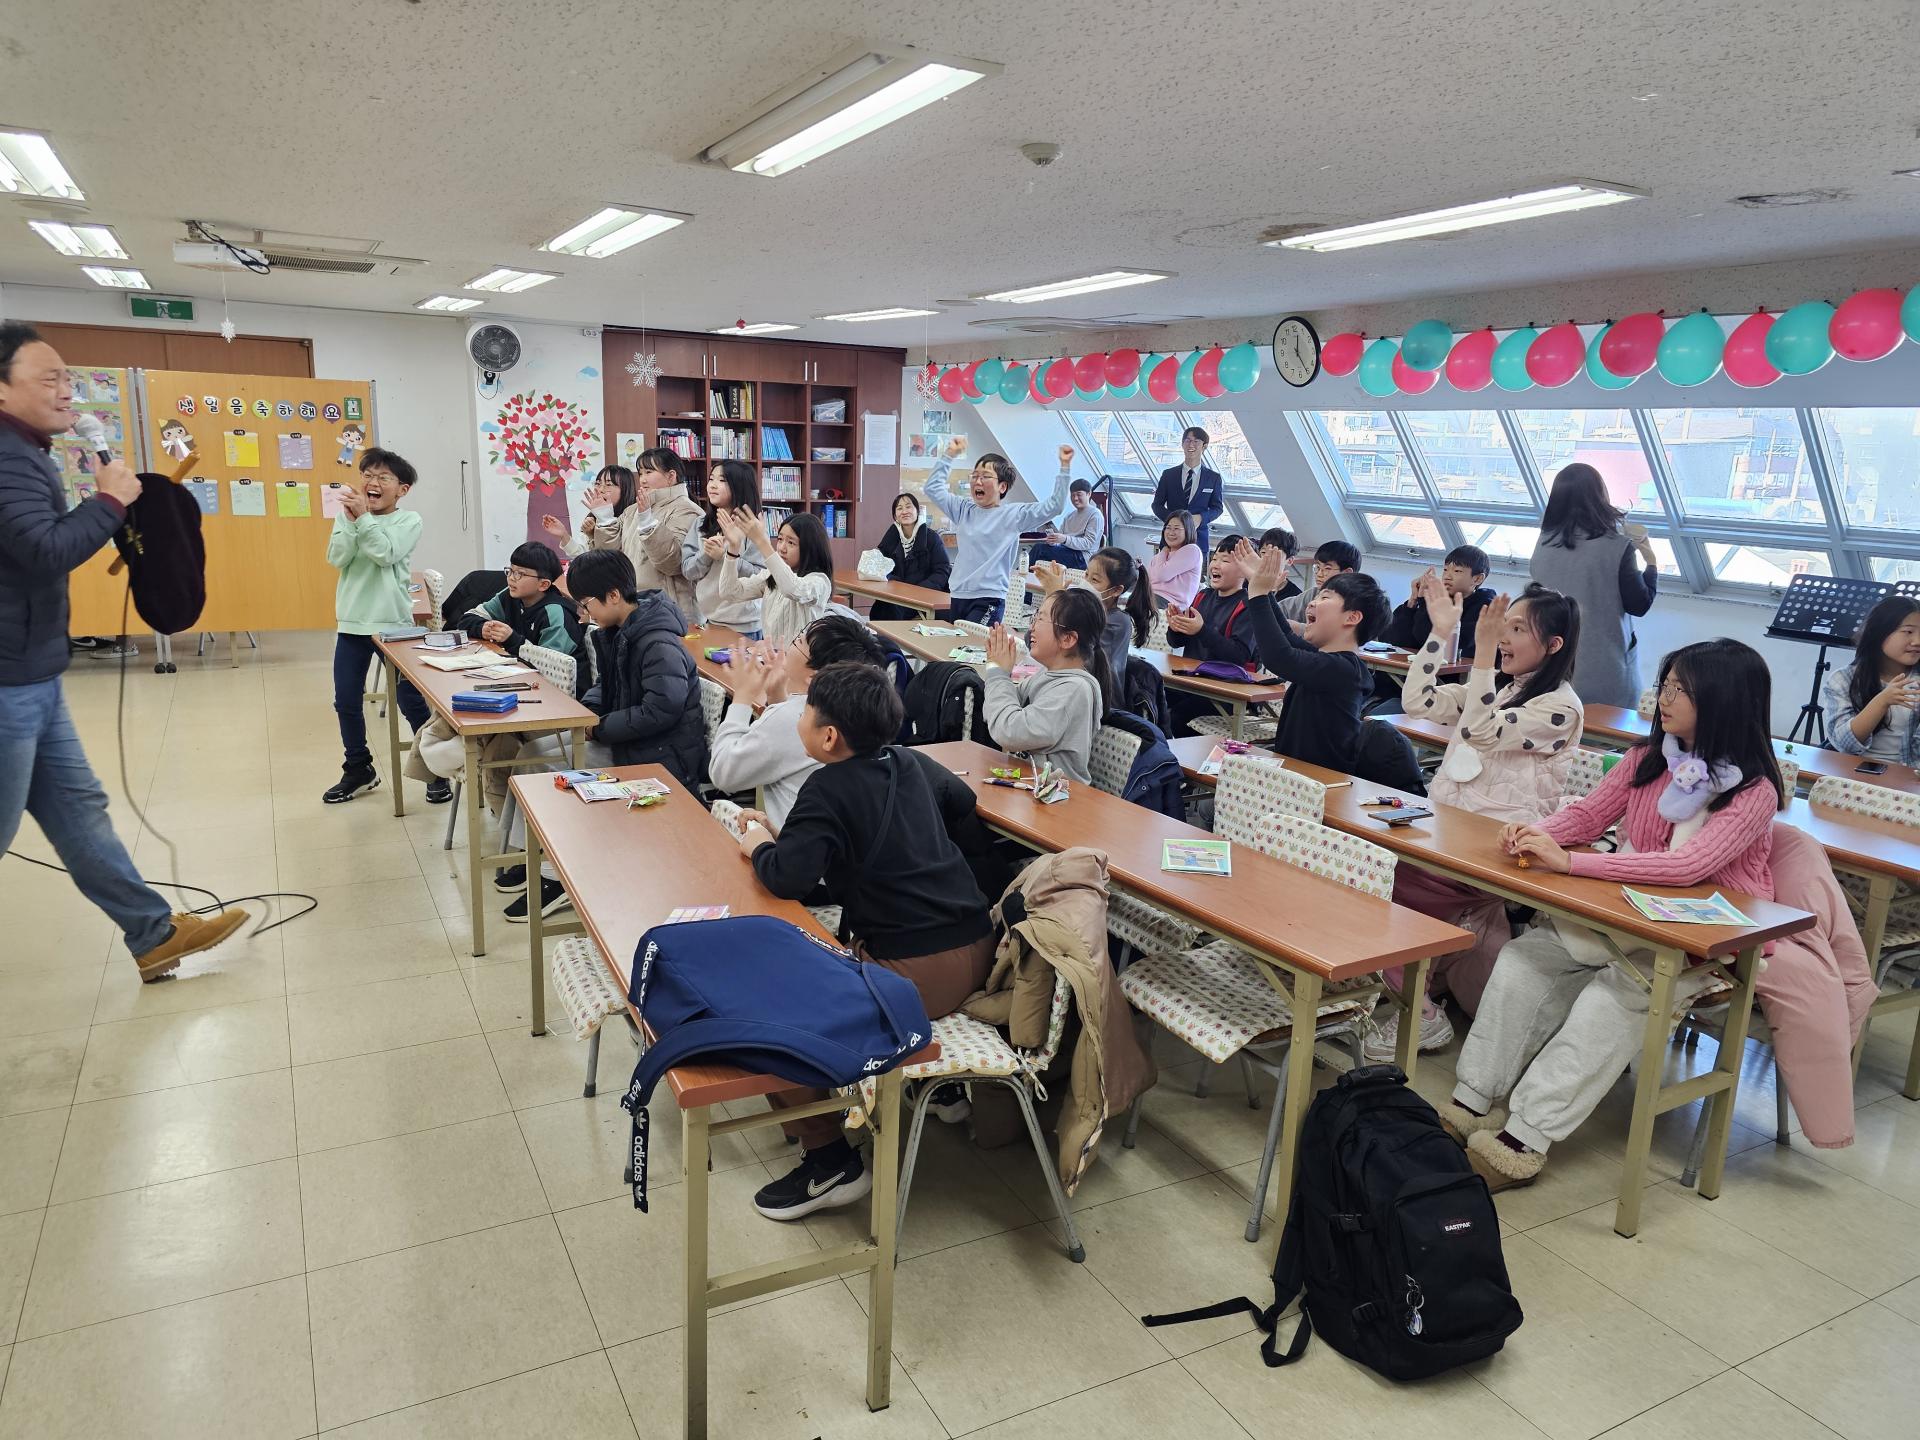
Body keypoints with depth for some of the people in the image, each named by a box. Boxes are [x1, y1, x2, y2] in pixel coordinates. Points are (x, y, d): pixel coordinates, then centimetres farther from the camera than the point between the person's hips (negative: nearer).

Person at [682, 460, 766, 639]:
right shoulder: (701, 524, 7)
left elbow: (761, 577, -14)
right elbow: (687, 569, 3)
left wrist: (726, 556, -21)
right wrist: (706, 555, -14)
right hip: (704, 619, 4)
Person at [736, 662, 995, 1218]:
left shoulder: (828, 788, -11)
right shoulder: (912, 764, 9)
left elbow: (788, 878, -23)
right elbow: (962, 801, 30)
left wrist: (759, 844, 1)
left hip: (921, 973, -9)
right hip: (977, 948, 9)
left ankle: (831, 1162, 2)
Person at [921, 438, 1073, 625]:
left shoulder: (1013, 515, -2)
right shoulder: (965, 511, 13)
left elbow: (1053, 506, -9)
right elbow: (933, 488, 22)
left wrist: (1064, 467, -13)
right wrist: (950, 455, 19)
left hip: (989, 600, -6)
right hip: (958, 597, 6)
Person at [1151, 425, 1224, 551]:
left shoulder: (1214, 477, 6)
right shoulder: (1168, 474, 7)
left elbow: (1218, 508, 10)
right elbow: (1157, 505, 8)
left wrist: (1200, 518, -12)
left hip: (1199, 538, 0)